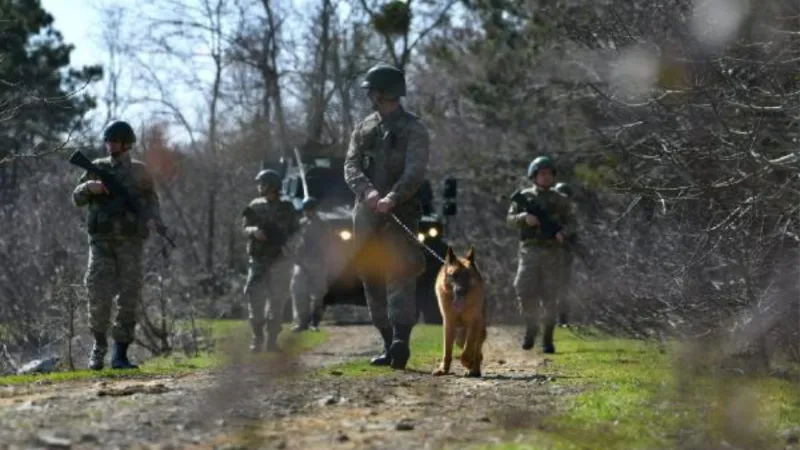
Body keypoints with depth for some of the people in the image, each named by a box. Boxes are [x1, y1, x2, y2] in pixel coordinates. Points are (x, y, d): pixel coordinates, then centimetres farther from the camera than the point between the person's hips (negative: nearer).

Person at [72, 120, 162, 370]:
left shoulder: (139, 172, 8)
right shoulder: (98, 169, 10)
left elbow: (151, 199, 16)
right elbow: (77, 199, 10)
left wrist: (153, 219, -5)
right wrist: (89, 187, -12)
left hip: (130, 241, 0)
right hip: (102, 241, 0)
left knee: (129, 298, -3)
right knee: (99, 296, -11)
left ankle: (120, 355, 3)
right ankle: (99, 345, 11)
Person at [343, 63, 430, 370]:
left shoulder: (413, 129, 0)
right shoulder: (364, 129, 16)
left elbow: (415, 171, -13)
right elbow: (351, 166, 3)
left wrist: (392, 197, -30)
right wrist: (367, 191, -18)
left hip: (400, 213, -6)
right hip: (366, 214, 6)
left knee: (400, 274, -18)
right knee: (372, 279, 6)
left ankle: (401, 340, -29)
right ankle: (389, 344, 12)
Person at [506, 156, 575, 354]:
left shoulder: (559, 200, 9)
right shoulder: (524, 196, 9)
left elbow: (570, 221, 7)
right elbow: (510, 218, 7)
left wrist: (563, 233, -15)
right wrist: (524, 218, -14)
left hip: (553, 252, 0)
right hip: (530, 250, 0)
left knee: (550, 297, -1)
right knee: (525, 292, -10)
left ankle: (548, 339, 6)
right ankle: (531, 328, 14)